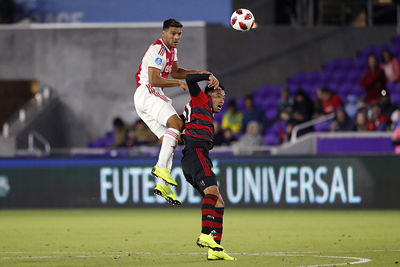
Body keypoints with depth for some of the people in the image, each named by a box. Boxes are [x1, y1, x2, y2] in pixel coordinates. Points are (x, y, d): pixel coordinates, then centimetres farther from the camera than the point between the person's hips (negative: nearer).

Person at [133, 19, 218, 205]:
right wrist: (179, 83, -11)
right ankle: (161, 167, -35)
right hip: (147, 93, -10)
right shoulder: (158, 50, -14)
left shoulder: (171, 49, 18)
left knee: (169, 139, 4)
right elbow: (154, 80, -22)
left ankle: (162, 185, 1)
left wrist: (199, 73, 19)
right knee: (176, 123, -28)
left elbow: (175, 71, 32)